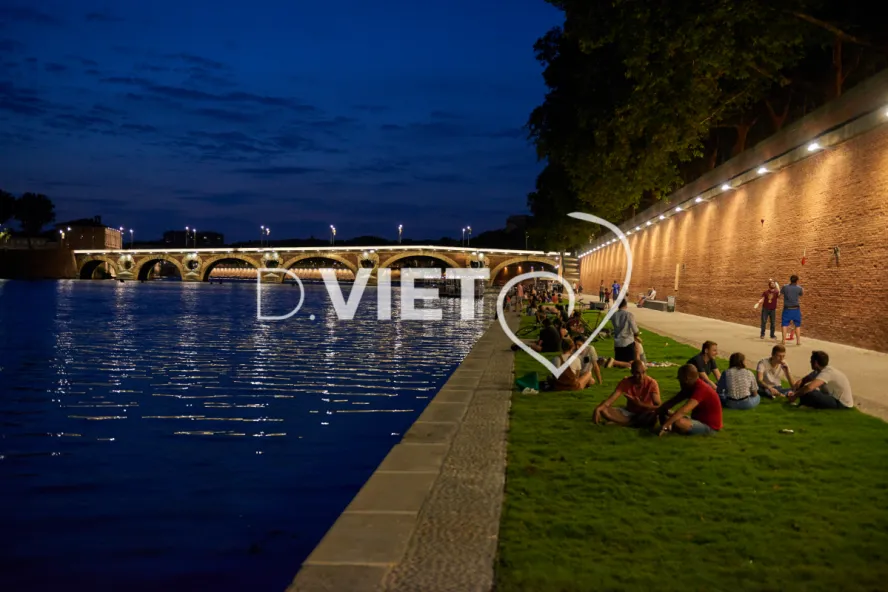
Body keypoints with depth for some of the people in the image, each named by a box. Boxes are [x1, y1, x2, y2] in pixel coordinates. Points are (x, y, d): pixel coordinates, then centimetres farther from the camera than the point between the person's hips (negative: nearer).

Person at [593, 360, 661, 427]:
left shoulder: (652, 383, -17)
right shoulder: (626, 382, -12)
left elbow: (658, 406, -23)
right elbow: (611, 399, -21)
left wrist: (640, 404, -39)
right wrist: (597, 409, -39)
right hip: (629, 412, 3)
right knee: (603, 410, -22)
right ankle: (637, 422, -24)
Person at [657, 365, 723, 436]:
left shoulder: (701, 388, -26)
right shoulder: (691, 386, 4)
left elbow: (683, 410, -37)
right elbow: (673, 401, 5)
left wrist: (665, 425, -42)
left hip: (710, 426, -9)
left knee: (678, 423, -35)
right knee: (663, 415, 8)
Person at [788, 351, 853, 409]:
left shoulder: (826, 372, -24)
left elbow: (809, 387, -38)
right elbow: (802, 381, 8)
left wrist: (795, 396, -25)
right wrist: (794, 392, -9)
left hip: (842, 404, -10)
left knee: (808, 393, -26)